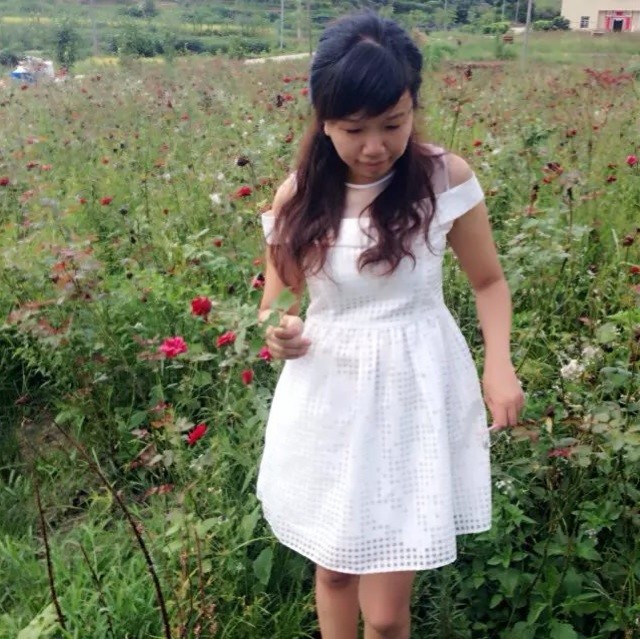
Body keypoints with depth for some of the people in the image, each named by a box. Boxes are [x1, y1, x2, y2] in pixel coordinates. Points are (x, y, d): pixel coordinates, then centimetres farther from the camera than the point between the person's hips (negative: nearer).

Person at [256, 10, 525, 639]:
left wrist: (499, 364, -14)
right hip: (326, 402, 2)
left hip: (413, 400, -2)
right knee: (332, 567, 19)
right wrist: (276, 331, -17)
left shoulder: (446, 178, -10)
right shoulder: (297, 197, -5)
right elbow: (275, 301, 6)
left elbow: (489, 281, 3)